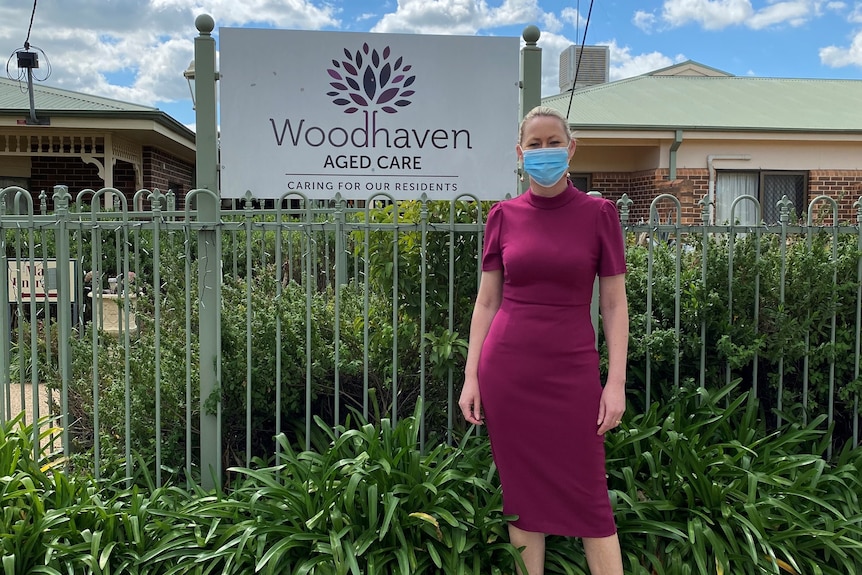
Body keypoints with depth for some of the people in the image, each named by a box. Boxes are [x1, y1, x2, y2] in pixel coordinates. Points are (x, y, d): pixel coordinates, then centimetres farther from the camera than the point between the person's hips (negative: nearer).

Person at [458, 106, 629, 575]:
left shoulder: (598, 213, 0)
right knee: (521, 494, 10)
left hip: (572, 369, -1)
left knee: (587, 497, 4)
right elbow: (486, 302, 6)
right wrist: (471, 377, 2)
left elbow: (614, 305, 0)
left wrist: (616, 382, -6)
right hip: (507, 368, 2)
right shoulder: (503, 215, 4)